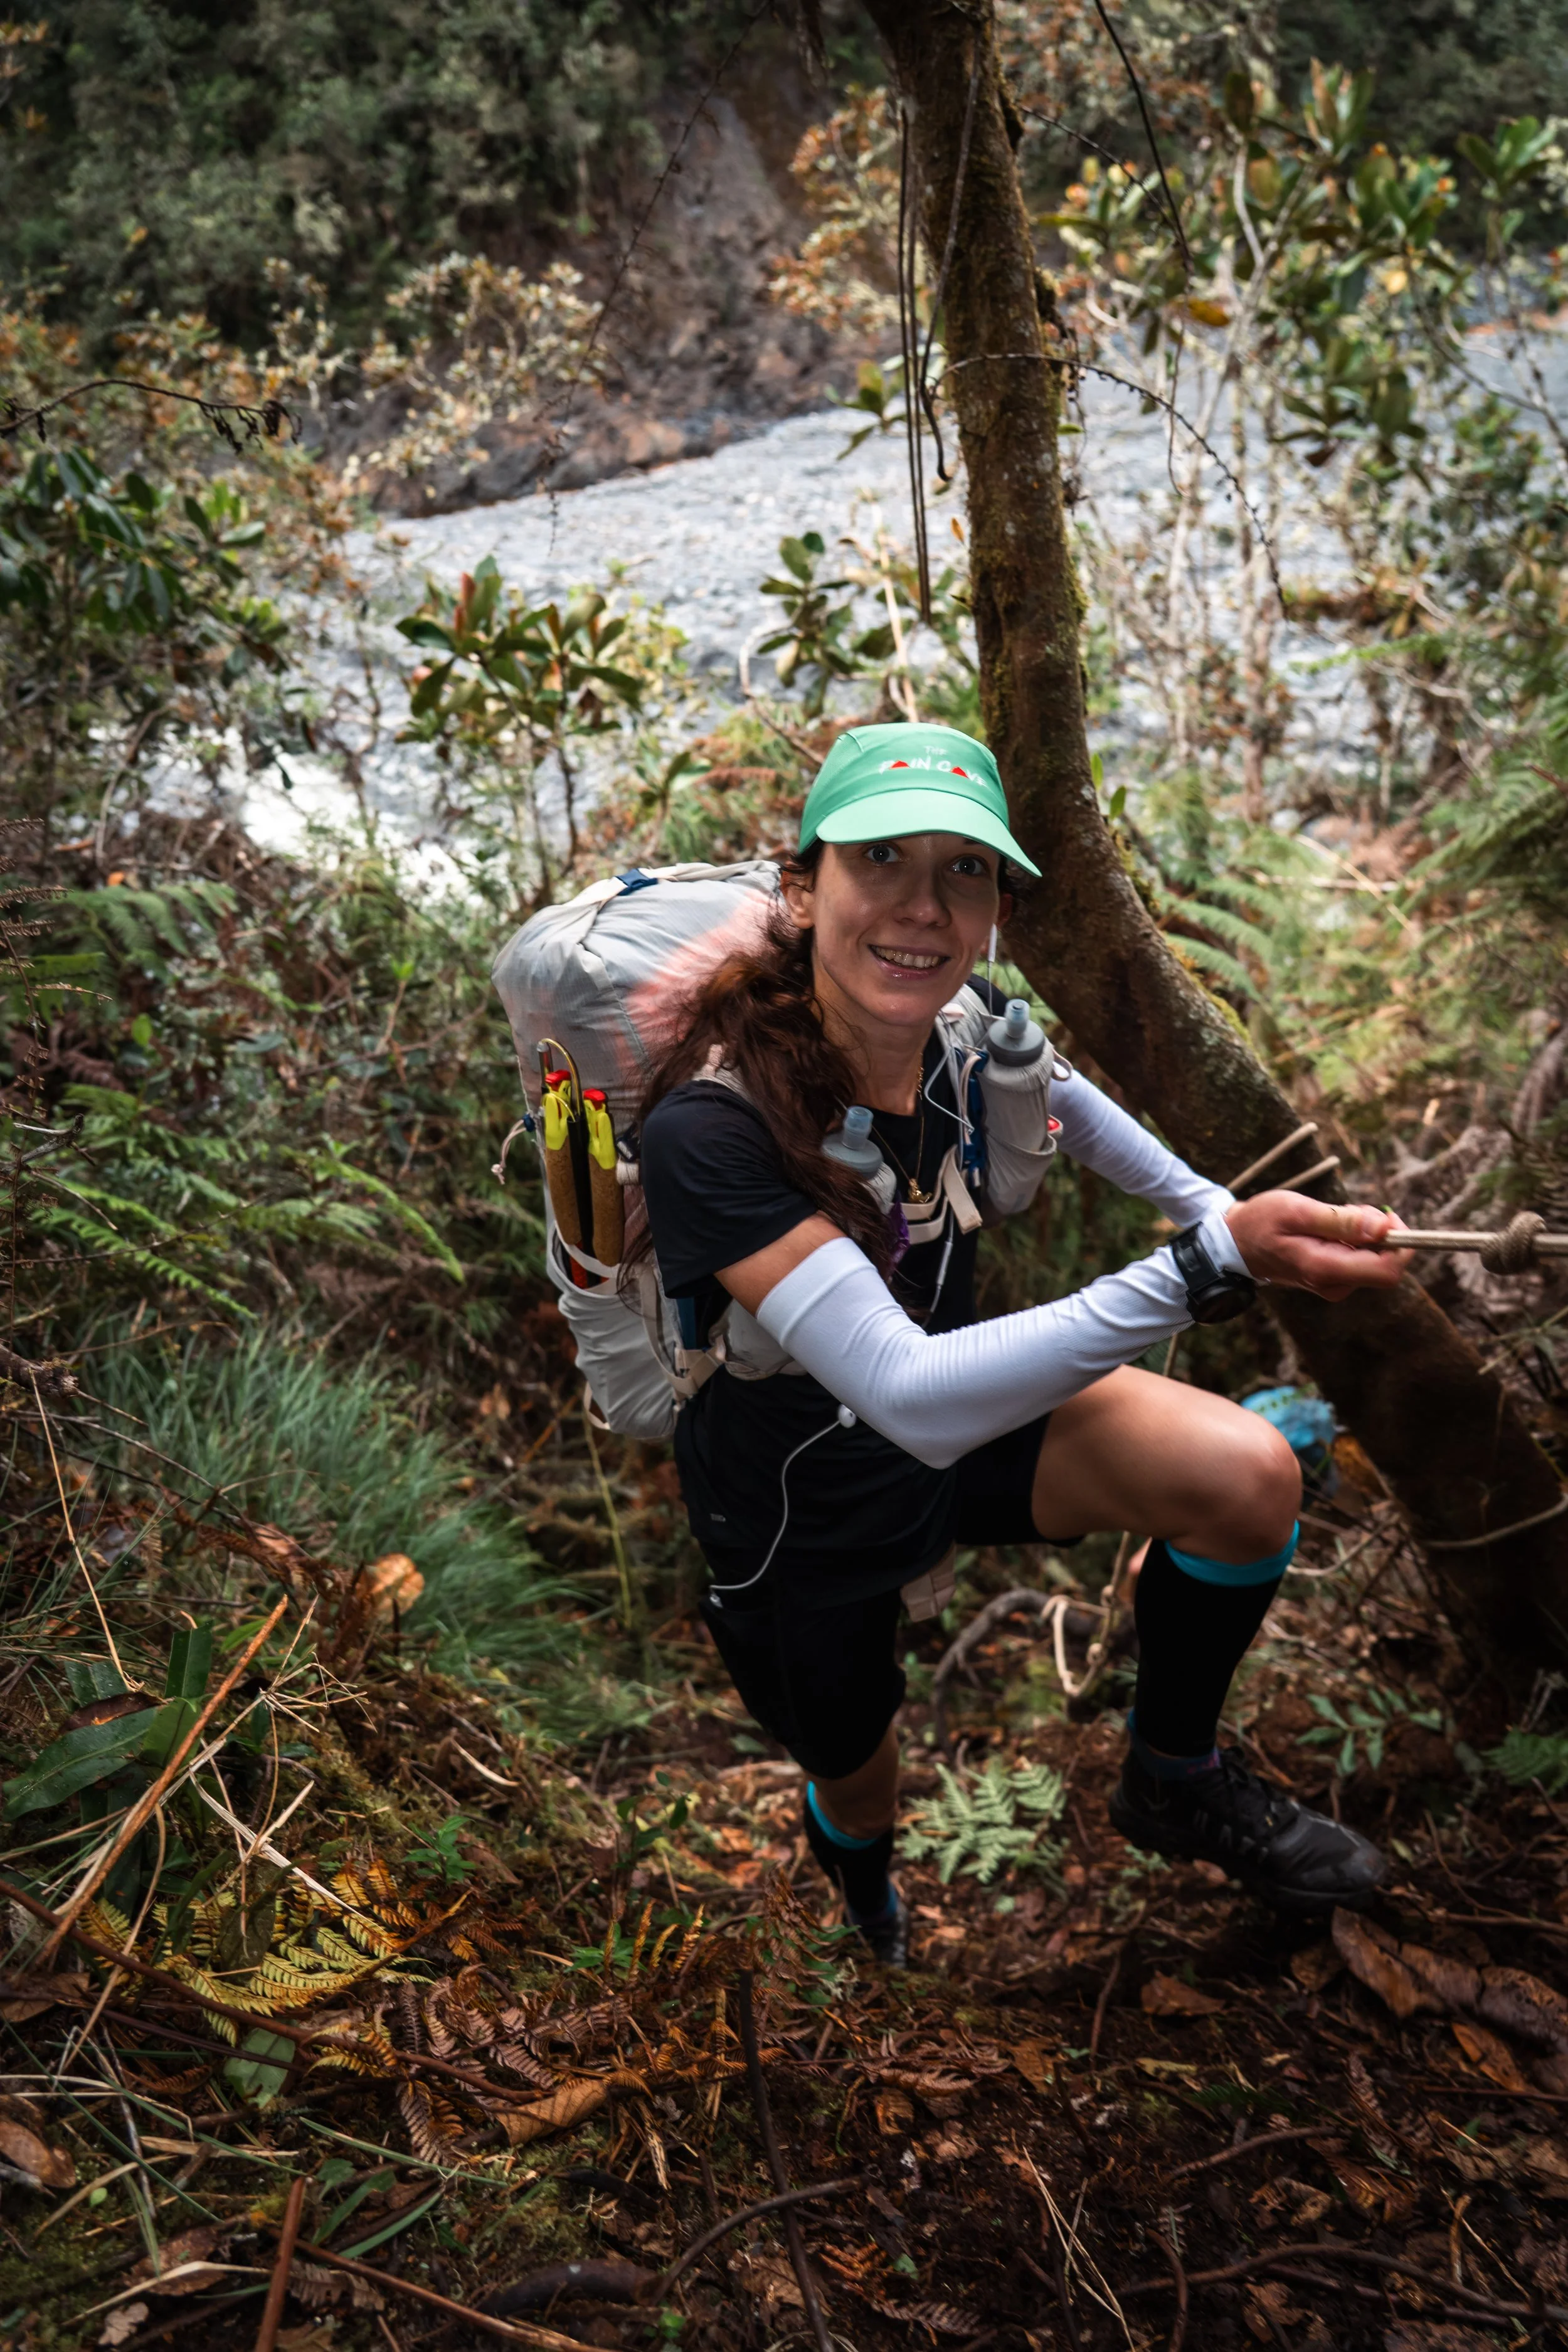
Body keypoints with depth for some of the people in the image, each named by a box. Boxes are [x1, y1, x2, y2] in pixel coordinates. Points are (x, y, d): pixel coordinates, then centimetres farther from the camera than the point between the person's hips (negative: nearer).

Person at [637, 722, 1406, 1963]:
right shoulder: (709, 1130, -38)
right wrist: (1213, 1263, -49)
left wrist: (1207, 1200, 9)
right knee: (859, 1785, 22)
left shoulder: (964, 1029, -18)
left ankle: (1175, 1779, 9)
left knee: (1250, 1476, -20)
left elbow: (1055, 1090, 10)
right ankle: (864, 1886, 64)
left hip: (971, 1414, 4)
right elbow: (914, 1400, -45)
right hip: (807, 1506, -4)